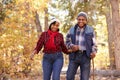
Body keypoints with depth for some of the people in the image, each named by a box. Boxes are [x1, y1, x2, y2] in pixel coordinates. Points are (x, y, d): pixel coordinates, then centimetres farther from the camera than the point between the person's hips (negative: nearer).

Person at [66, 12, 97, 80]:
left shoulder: (90, 30, 2)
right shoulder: (72, 30, 5)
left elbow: (94, 44, 5)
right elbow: (68, 42, 13)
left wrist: (94, 52, -16)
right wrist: (72, 46, -11)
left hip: (85, 56, -1)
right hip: (74, 56, 2)